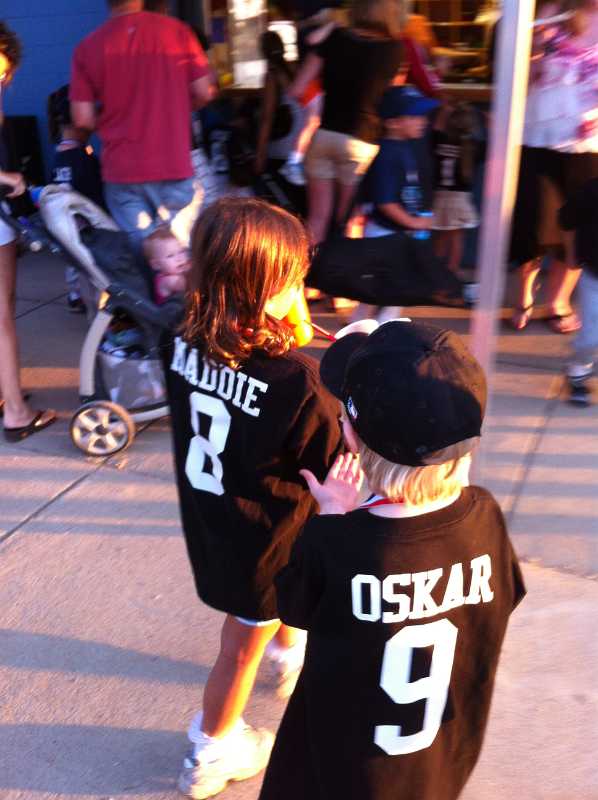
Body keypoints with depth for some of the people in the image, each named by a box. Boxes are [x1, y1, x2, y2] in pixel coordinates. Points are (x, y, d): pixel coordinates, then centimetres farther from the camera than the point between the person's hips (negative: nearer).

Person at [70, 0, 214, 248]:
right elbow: (203, 93, -1)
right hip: (173, 165, -1)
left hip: (120, 171, 1)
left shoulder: (87, 47, -1)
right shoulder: (177, 30, -4)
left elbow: (83, 118, -3)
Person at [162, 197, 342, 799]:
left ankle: (290, 652, 65)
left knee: (261, 609, 35)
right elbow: (338, 469, -19)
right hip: (265, 537, -6)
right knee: (243, 642, 19)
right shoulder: (297, 379, -33)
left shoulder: (182, 347, -16)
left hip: (206, 519, 6)